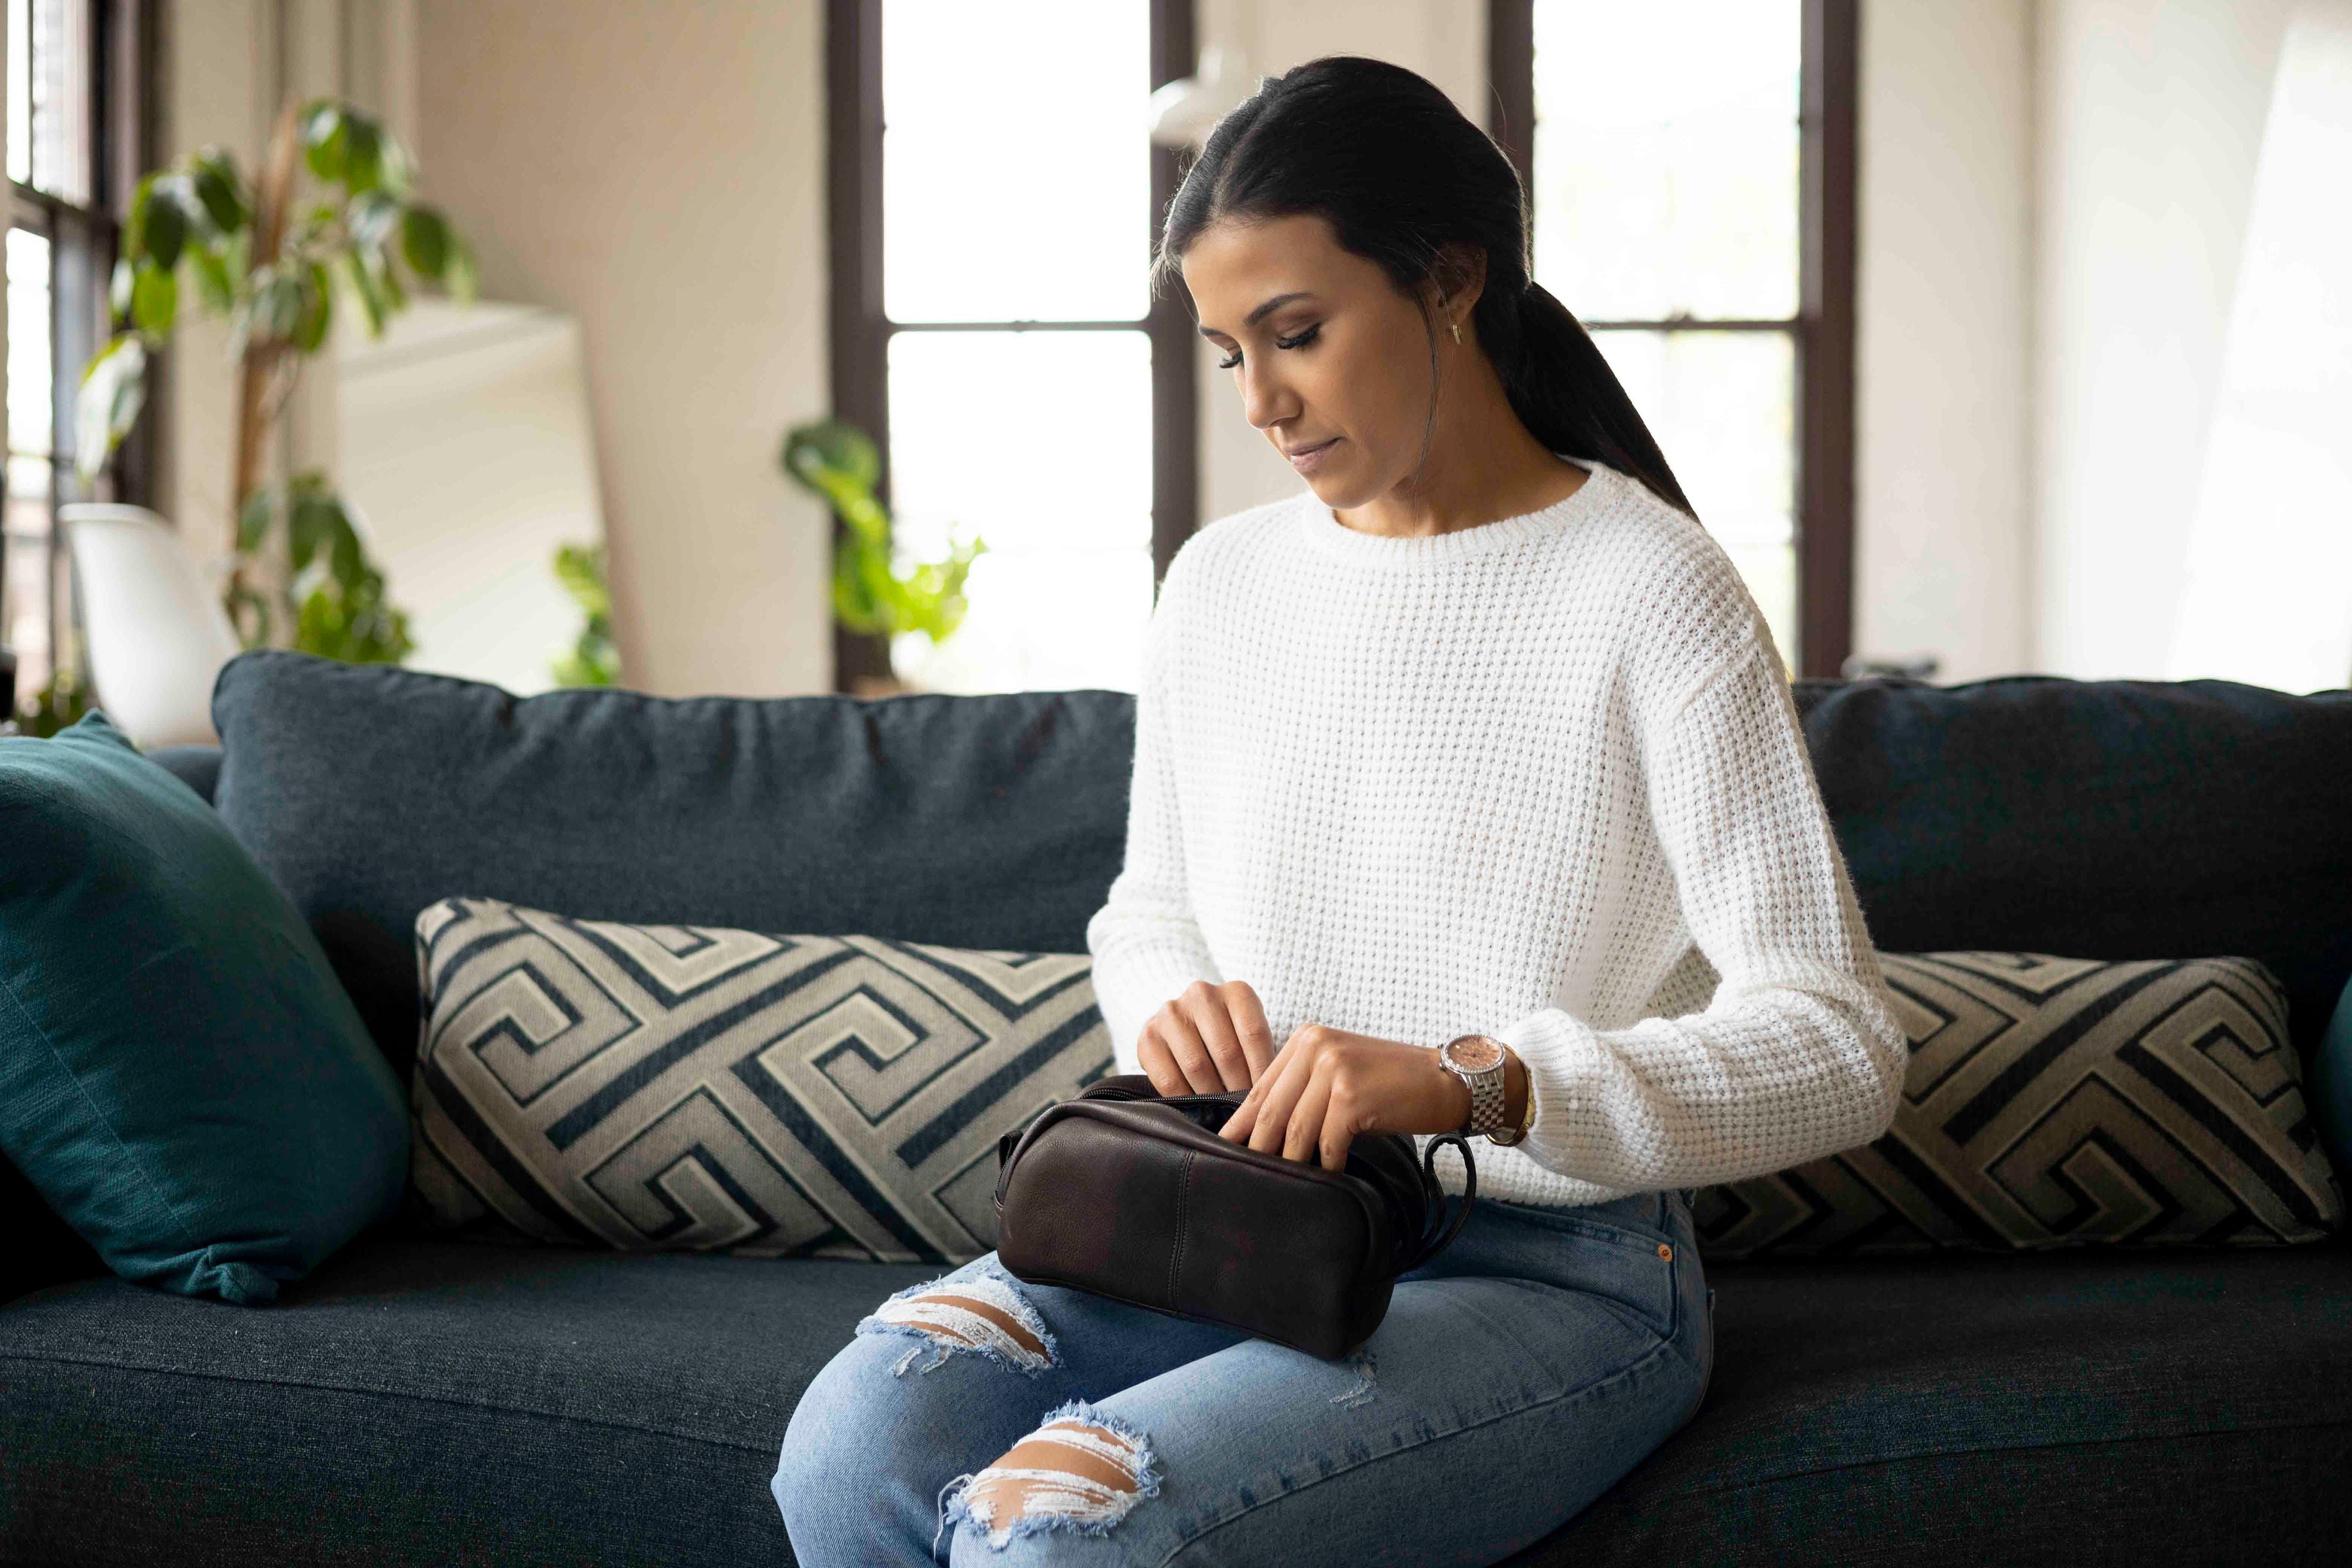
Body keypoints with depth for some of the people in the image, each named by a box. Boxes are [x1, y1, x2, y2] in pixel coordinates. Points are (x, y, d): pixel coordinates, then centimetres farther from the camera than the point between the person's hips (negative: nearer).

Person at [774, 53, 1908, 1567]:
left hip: (1548, 1273, -5)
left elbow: (1841, 1044, -16)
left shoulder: (1648, 593, -10)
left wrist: (1473, 1080, -28)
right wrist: (1172, 1003, -2)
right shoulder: (1222, 582, 10)